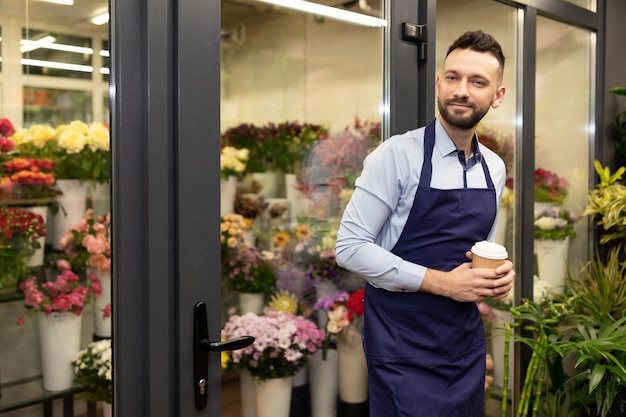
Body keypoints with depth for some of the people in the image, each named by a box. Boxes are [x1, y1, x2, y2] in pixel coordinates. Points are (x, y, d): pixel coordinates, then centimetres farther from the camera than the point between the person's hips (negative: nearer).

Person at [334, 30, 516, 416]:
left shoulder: (495, 168, 6)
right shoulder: (397, 156, -14)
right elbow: (350, 247, -16)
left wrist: (499, 273, -5)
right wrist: (440, 282, -20)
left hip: (468, 345, 6)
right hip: (404, 352, -6)